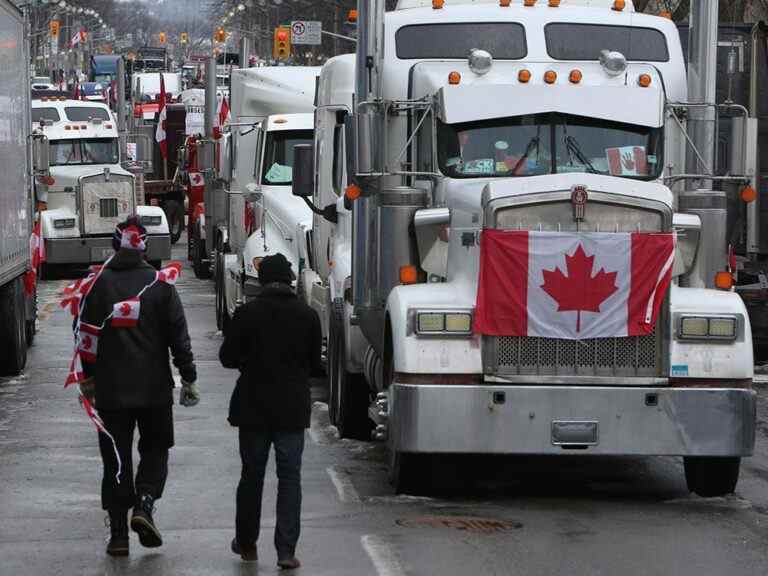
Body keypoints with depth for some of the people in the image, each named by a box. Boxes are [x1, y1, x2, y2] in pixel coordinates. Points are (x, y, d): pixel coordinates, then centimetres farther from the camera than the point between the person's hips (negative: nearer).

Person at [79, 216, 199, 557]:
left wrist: (88, 378, 14)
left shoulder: (98, 285, -1)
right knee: (155, 449, 16)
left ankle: (118, 532, 5)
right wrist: (188, 378, 2)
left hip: (110, 388, 0)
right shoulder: (160, 284, -2)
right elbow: (178, 334, -3)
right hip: (154, 388, 0)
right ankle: (144, 503, -8)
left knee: (116, 459, 7)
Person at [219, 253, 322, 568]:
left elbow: (227, 357, -3)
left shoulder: (246, 314, -9)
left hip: (253, 407, 0)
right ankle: (286, 550, -4)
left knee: (252, 475, 13)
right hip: (293, 408, 0)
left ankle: (246, 544, 23)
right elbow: (316, 364, 4)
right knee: (289, 477, 3)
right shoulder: (307, 316, -4)